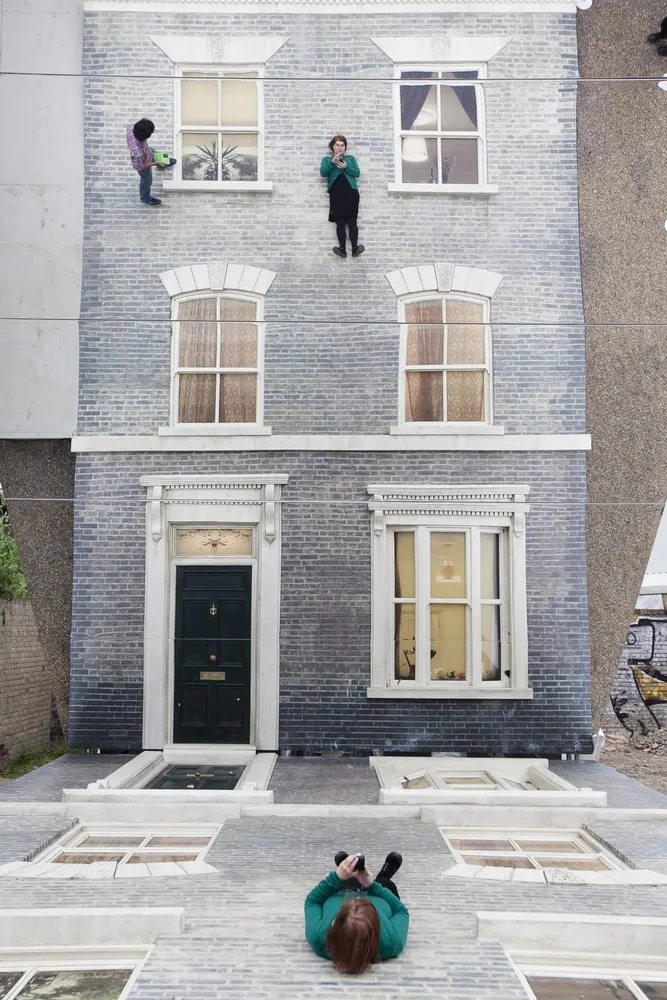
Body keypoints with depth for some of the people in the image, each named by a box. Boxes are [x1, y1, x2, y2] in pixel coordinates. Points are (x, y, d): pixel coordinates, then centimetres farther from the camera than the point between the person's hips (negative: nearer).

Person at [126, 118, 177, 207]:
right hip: (143, 165, -6)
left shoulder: (131, 128, -36)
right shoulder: (138, 154, -52)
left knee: (156, 155, 37)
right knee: (147, 180, 26)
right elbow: (139, 167, -32)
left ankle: (164, 162, 75)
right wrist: (155, 163, -24)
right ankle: (145, 198, 58)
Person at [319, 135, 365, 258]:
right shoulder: (327, 159, 17)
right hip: (336, 194, 0)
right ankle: (342, 249, -9)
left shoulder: (350, 158, 20)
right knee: (340, 222, -5)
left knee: (352, 221, -8)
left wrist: (346, 167, -9)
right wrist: (332, 162, -14)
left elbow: (357, 173, 7)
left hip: (351, 192, 0)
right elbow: (323, 173, 0)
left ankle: (355, 248, -16)